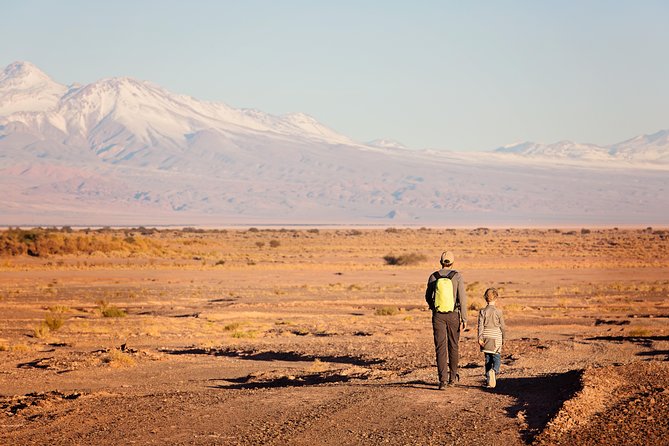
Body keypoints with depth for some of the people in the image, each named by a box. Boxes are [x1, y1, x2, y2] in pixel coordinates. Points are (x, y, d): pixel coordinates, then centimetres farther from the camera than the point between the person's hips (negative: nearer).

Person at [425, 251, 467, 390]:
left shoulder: (433, 277, -2)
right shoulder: (457, 276, -7)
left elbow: (428, 297, 9)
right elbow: (462, 298, -10)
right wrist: (464, 319, -6)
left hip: (438, 316, 0)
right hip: (453, 315, 0)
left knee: (440, 347, -1)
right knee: (453, 345, 17)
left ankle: (443, 380, -11)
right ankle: (453, 376, 29)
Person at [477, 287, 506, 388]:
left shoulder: (482, 312, 1)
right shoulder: (498, 312, -4)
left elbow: (480, 325, -5)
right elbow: (502, 326, 1)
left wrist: (480, 338, -5)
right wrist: (503, 338, 13)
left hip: (486, 338, 2)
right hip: (496, 338, -2)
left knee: (488, 359, 8)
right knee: (497, 358, 2)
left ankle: (488, 381, 7)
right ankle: (494, 370, -30)